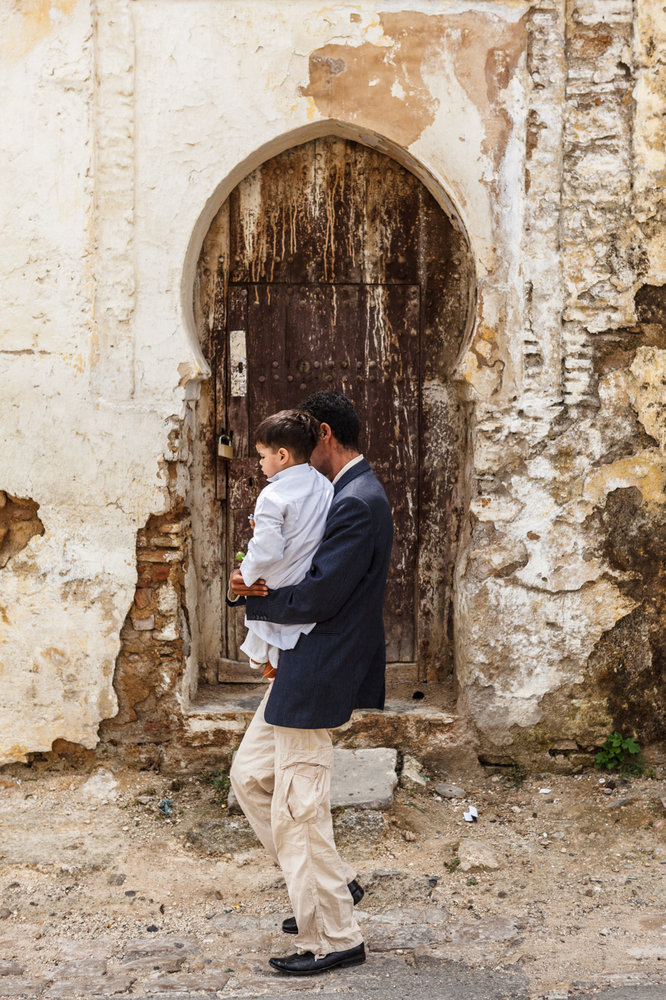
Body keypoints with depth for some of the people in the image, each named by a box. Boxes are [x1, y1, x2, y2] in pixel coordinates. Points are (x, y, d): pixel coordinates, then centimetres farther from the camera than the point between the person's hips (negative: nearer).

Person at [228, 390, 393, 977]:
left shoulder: (357, 504, -21)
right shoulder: (347, 493, 13)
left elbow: (317, 598, -25)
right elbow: (311, 572, 15)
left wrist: (251, 596, -9)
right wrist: (258, 579, -5)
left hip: (317, 675, -11)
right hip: (300, 669, 11)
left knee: (298, 809, -1)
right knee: (252, 775, 18)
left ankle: (334, 939, 13)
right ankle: (334, 884, 28)